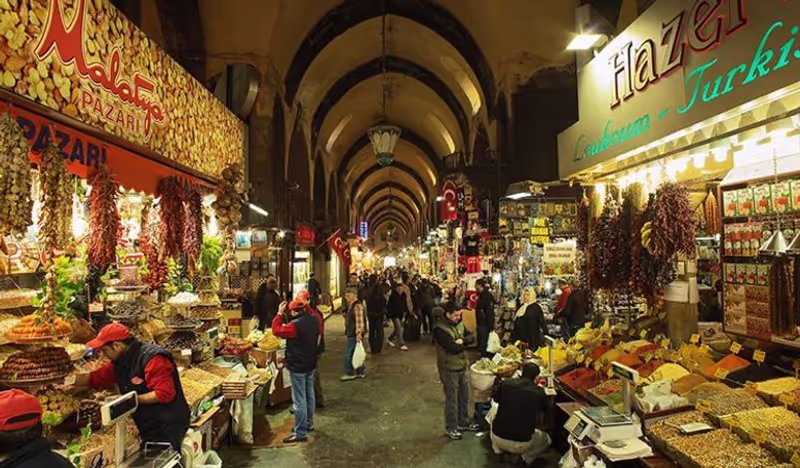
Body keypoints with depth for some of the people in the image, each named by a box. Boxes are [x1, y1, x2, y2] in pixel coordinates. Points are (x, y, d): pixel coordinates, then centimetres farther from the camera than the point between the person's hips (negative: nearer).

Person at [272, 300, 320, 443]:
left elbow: (277, 330, -14)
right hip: (311, 364, 8)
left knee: (299, 399, -2)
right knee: (309, 394, 20)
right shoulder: (314, 320, -1)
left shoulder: (295, 325, -24)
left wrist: (280, 314, -8)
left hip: (298, 366, -8)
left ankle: (300, 433, 4)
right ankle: (308, 424, 34)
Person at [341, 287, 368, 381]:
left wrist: (359, 333, -24)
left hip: (355, 334, -10)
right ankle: (361, 372, 24)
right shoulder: (350, 305, 12)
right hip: (351, 333, 10)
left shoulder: (357, 306, -19)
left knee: (348, 353, -4)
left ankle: (349, 373, 8)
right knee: (354, 353, 15)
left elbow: (359, 321, -23)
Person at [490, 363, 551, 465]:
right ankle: (526, 458, 7)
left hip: (497, 437, 1)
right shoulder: (539, 393, -11)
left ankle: (498, 449, 26)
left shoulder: (507, 383, -7)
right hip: (520, 444, -1)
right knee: (546, 439, 28)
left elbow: (495, 399, 14)